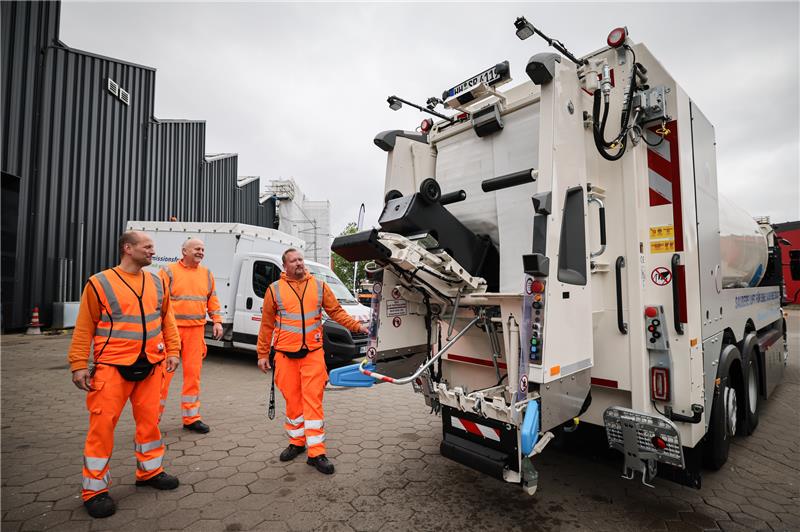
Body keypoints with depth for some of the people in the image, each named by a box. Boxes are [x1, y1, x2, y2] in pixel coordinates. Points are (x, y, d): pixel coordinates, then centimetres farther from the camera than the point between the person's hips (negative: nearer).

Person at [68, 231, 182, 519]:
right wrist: (79, 364, -6)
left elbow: (167, 319, 11)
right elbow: (84, 328, -3)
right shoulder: (99, 283, -6)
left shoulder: (157, 282, 7)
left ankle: (149, 470, 30)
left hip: (150, 365, 4)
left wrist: (172, 351, 6)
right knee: (103, 424, 0)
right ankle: (94, 489, 17)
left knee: (149, 420, 12)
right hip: (112, 366, -4)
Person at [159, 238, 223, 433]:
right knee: (164, 372, 2)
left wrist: (217, 321, 8)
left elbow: (212, 300, 16)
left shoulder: (207, 274, 12)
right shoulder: (169, 271, -2)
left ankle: (191, 417, 20)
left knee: (193, 373, 8)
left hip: (196, 330, 4)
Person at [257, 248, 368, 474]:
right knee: (292, 401, 11)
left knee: (313, 400, -2)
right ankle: (297, 442, 31)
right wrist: (262, 354, 8)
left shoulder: (319, 286, 5)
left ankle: (316, 452, 5)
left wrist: (357, 326, 1)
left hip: (313, 354, 0)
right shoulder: (274, 290, 2)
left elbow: (336, 311, 9)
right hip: (285, 355, 1)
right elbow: (266, 325, 7)